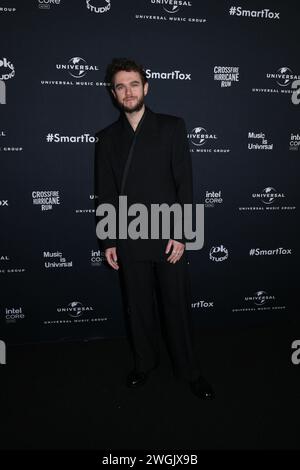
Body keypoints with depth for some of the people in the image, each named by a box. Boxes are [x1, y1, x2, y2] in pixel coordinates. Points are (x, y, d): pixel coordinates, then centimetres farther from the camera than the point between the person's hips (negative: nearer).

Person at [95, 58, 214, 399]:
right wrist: (108, 241, 3)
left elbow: (184, 182, -4)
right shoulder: (108, 137, 7)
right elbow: (106, 194, 7)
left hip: (168, 235, -2)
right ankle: (144, 363, 35)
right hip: (129, 240, 2)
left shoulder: (171, 127, 1)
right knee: (138, 306, 13)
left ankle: (189, 370, 26)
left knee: (177, 305, 7)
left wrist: (180, 234, -10)